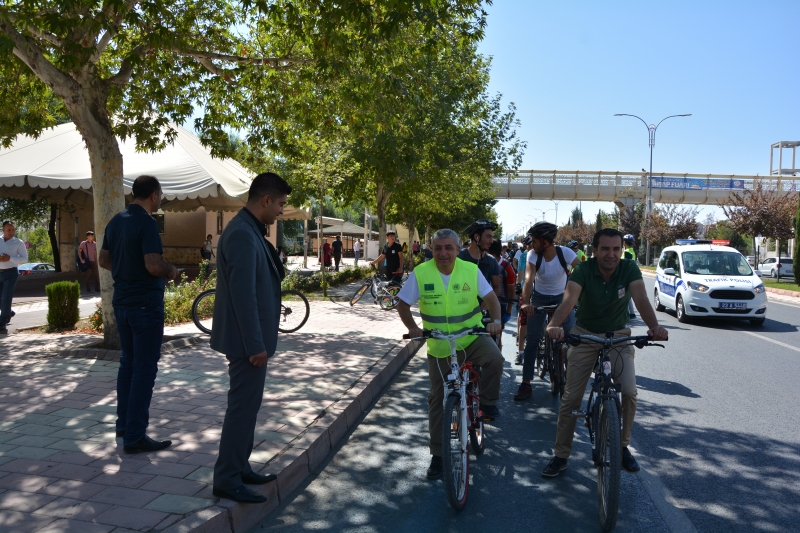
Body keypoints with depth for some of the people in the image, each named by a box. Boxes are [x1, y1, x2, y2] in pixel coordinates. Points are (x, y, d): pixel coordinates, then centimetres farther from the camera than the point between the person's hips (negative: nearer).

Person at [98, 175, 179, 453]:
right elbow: (154, 265, -26)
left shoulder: (116, 221, 9)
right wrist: (172, 271, -7)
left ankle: (124, 423, 28)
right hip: (146, 304, -9)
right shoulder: (146, 222, -18)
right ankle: (135, 436, 1)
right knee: (145, 367, -3)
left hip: (122, 301, 9)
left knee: (128, 362, 18)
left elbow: (104, 260, 17)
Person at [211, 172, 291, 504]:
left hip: (251, 337, 10)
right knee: (242, 406, 0)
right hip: (247, 339, -10)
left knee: (247, 404, 17)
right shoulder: (242, 235, -21)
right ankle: (226, 480, 12)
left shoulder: (249, 230, 11)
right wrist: (255, 345, -22)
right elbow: (243, 294, -24)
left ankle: (240, 469, 30)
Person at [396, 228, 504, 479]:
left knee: (494, 359, -32)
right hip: (439, 346, 1)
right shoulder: (420, 273, -11)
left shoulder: (471, 270, -9)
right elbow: (403, 305, -5)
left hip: (472, 337, 0)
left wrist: (495, 320, -23)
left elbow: (491, 298, -5)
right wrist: (413, 328, -19)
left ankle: (487, 402, -3)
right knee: (438, 400, 7)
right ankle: (438, 454, 22)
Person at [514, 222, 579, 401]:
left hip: (562, 297, 0)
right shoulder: (533, 255, -20)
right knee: (532, 340, -5)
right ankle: (526, 384, 2)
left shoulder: (565, 253, -22)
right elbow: (529, 278, -32)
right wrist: (525, 303, -48)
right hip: (539, 298, 0)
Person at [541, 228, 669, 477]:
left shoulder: (629, 269, -14)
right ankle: (561, 455, 11)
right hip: (585, 335, -1)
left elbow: (641, 299, -30)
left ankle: (623, 446, 10)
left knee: (629, 391, -15)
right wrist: (554, 325, -55)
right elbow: (569, 299, -36)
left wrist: (654, 326, -50)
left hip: (618, 335, 1)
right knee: (571, 397, -2)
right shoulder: (584, 270, -19)